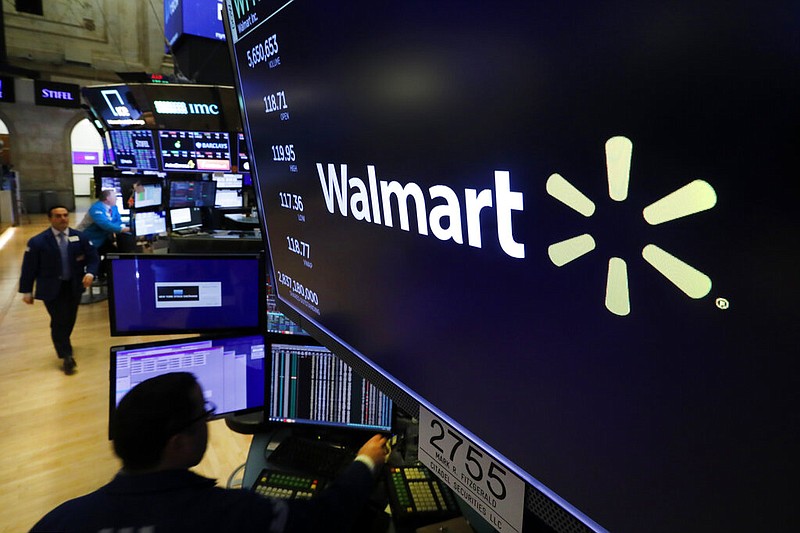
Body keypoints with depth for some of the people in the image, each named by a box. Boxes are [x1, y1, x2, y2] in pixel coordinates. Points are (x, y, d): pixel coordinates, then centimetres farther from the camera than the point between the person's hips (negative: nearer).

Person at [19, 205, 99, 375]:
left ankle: (63, 346, 42)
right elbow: (29, 268, -3)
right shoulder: (37, 241, -9)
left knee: (69, 320, 15)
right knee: (59, 322, -6)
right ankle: (66, 356, 7)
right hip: (51, 289, -3)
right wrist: (26, 291, 0)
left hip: (74, 286, 3)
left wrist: (90, 273, -17)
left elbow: (93, 258, 3)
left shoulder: (79, 237, -1)